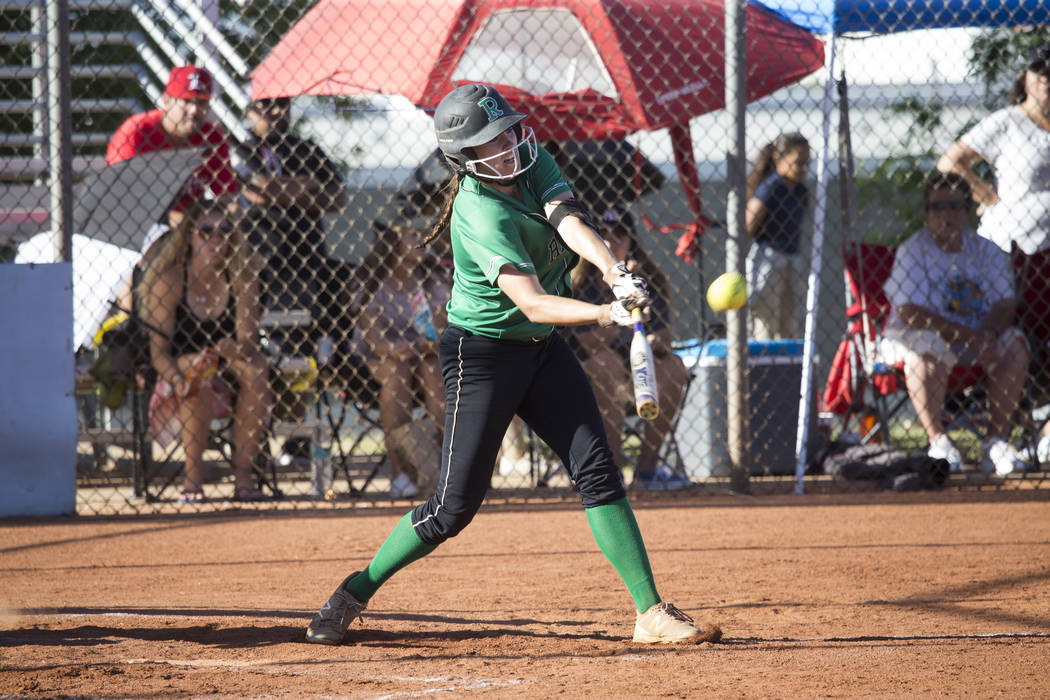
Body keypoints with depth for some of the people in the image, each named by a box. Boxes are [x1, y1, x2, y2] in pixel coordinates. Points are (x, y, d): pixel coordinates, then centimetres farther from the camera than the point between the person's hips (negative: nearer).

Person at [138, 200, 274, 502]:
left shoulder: (241, 278, -4)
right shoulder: (169, 281, -11)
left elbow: (250, 340, -10)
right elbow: (158, 349, -14)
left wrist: (238, 348, -35)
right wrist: (179, 382, -35)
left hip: (227, 372, 2)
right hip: (179, 372, -2)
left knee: (257, 367, -30)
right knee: (198, 364, -36)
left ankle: (243, 475, -26)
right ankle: (193, 477, -29)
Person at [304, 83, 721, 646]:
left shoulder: (532, 163, -4)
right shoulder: (482, 217, -26)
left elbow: (571, 222, -20)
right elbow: (534, 304, -34)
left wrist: (616, 274, -39)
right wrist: (610, 313, -48)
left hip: (541, 348, 7)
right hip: (482, 352, -7)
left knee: (597, 469, -5)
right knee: (455, 506, -7)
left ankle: (652, 612, -7)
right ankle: (356, 592, 12)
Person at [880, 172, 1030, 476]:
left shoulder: (986, 251, 6)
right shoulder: (913, 251, -7)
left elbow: (1004, 306, -2)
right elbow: (910, 314, -17)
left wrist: (988, 334, -27)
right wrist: (968, 335, -26)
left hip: (974, 340, 4)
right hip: (913, 335, -4)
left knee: (1015, 344, -23)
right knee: (927, 348, -38)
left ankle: (996, 441, -22)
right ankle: (937, 441, -32)